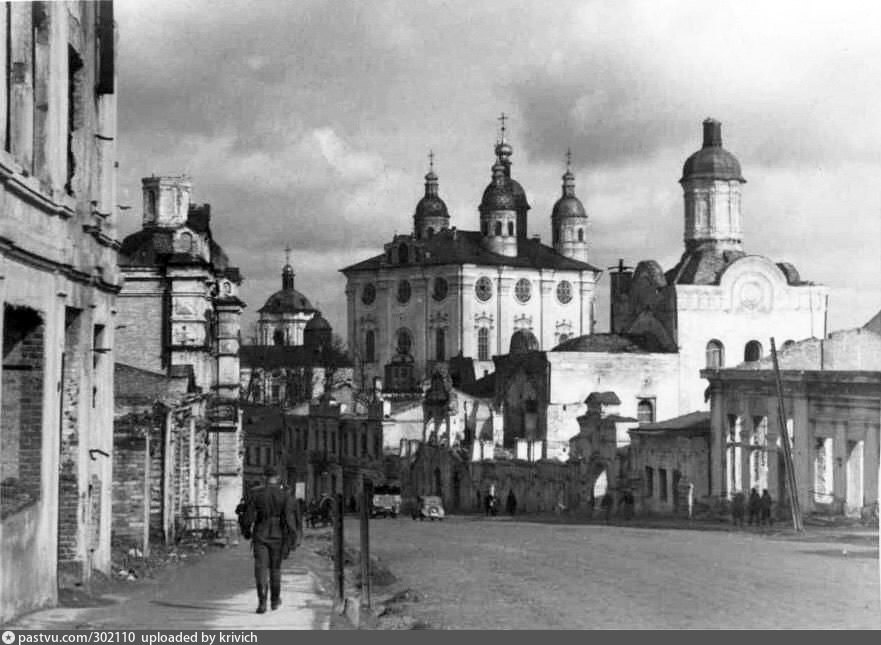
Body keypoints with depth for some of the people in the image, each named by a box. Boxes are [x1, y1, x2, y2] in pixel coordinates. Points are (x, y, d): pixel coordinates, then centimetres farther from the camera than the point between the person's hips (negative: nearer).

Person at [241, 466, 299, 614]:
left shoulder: (255, 494, -5)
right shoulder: (285, 495, -6)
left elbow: (249, 516, -4)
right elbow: (290, 518, -12)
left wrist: (247, 532, 14)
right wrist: (292, 539, -10)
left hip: (260, 536, -1)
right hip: (277, 537, 1)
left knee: (261, 569, -3)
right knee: (275, 569, 17)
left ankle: (262, 602, -19)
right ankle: (275, 600, 29)